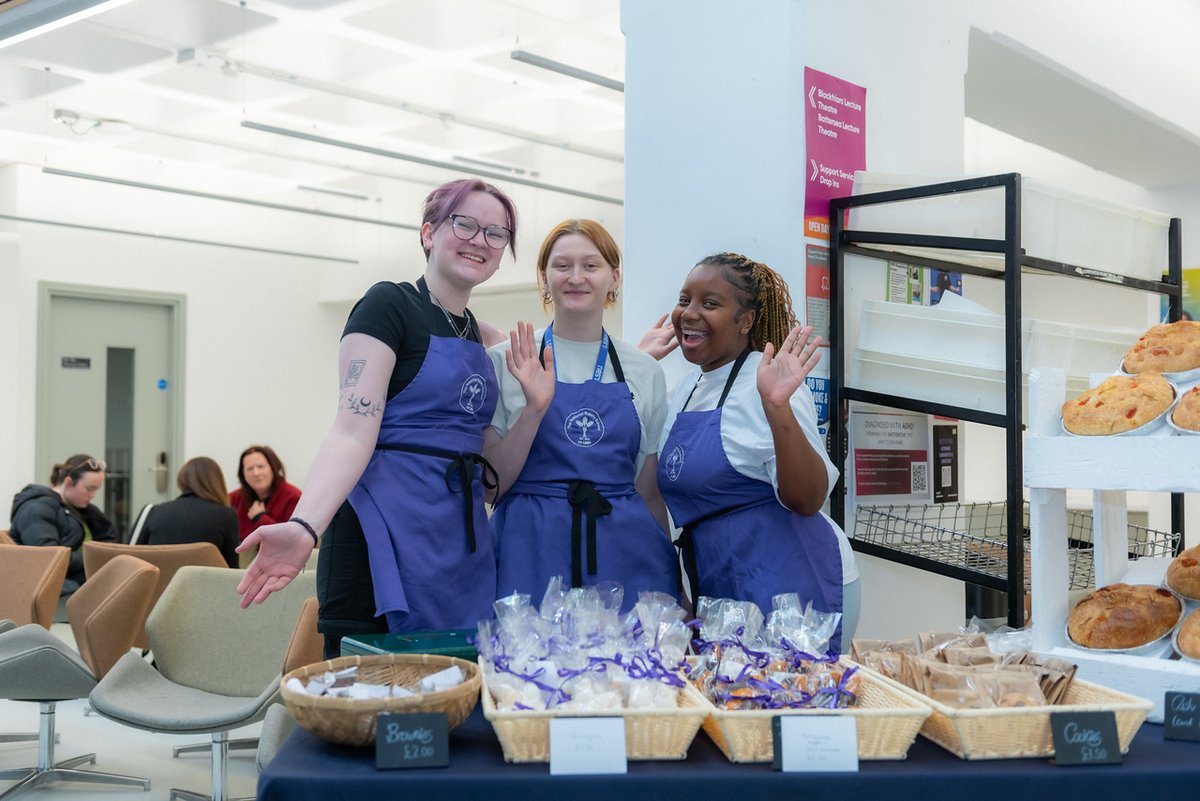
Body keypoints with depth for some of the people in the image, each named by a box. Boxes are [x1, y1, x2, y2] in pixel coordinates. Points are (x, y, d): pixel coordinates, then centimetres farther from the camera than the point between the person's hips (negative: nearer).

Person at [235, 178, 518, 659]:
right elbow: (353, 432, -17)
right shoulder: (389, 305, -5)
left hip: (464, 539, 7)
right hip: (387, 536, -7)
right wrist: (304, 528, -30)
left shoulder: (484, 338, 16)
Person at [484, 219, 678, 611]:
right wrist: (535, 409, -15)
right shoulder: (507, 361, 2)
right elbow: (492, 484, -2)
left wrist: (673, 587, 12)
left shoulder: (645, 372, 9)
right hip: (534, 554, -2)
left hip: (625, 554, 2)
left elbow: (650, 492, 13)